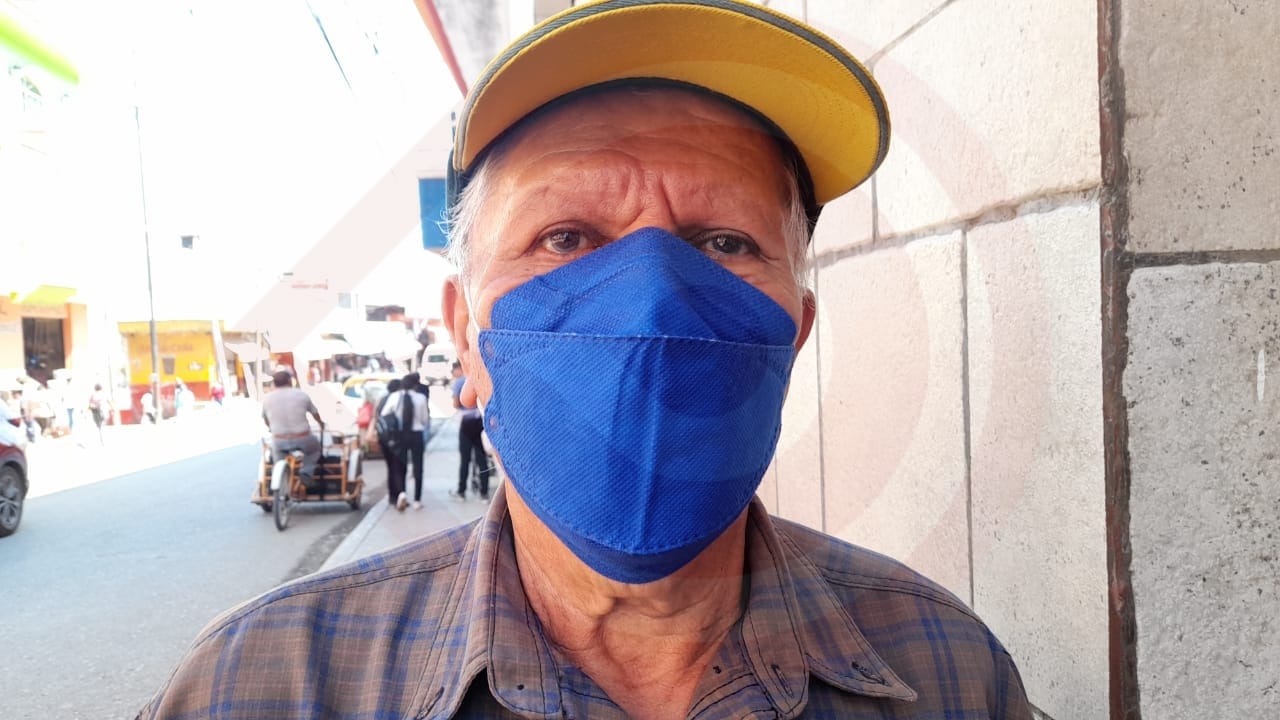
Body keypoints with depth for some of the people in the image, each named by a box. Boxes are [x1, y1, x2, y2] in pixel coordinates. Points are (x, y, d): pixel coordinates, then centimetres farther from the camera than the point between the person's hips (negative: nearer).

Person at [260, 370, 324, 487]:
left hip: (279, 441, 1)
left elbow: (265, 419, 17)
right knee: (314, 448, 30)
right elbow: (315, 413, 15)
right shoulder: (301, 394, -1)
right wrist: (320, 422, 37)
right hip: (303, 439, -1)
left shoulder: (267, 398, 1)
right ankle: (306, 473, 11)